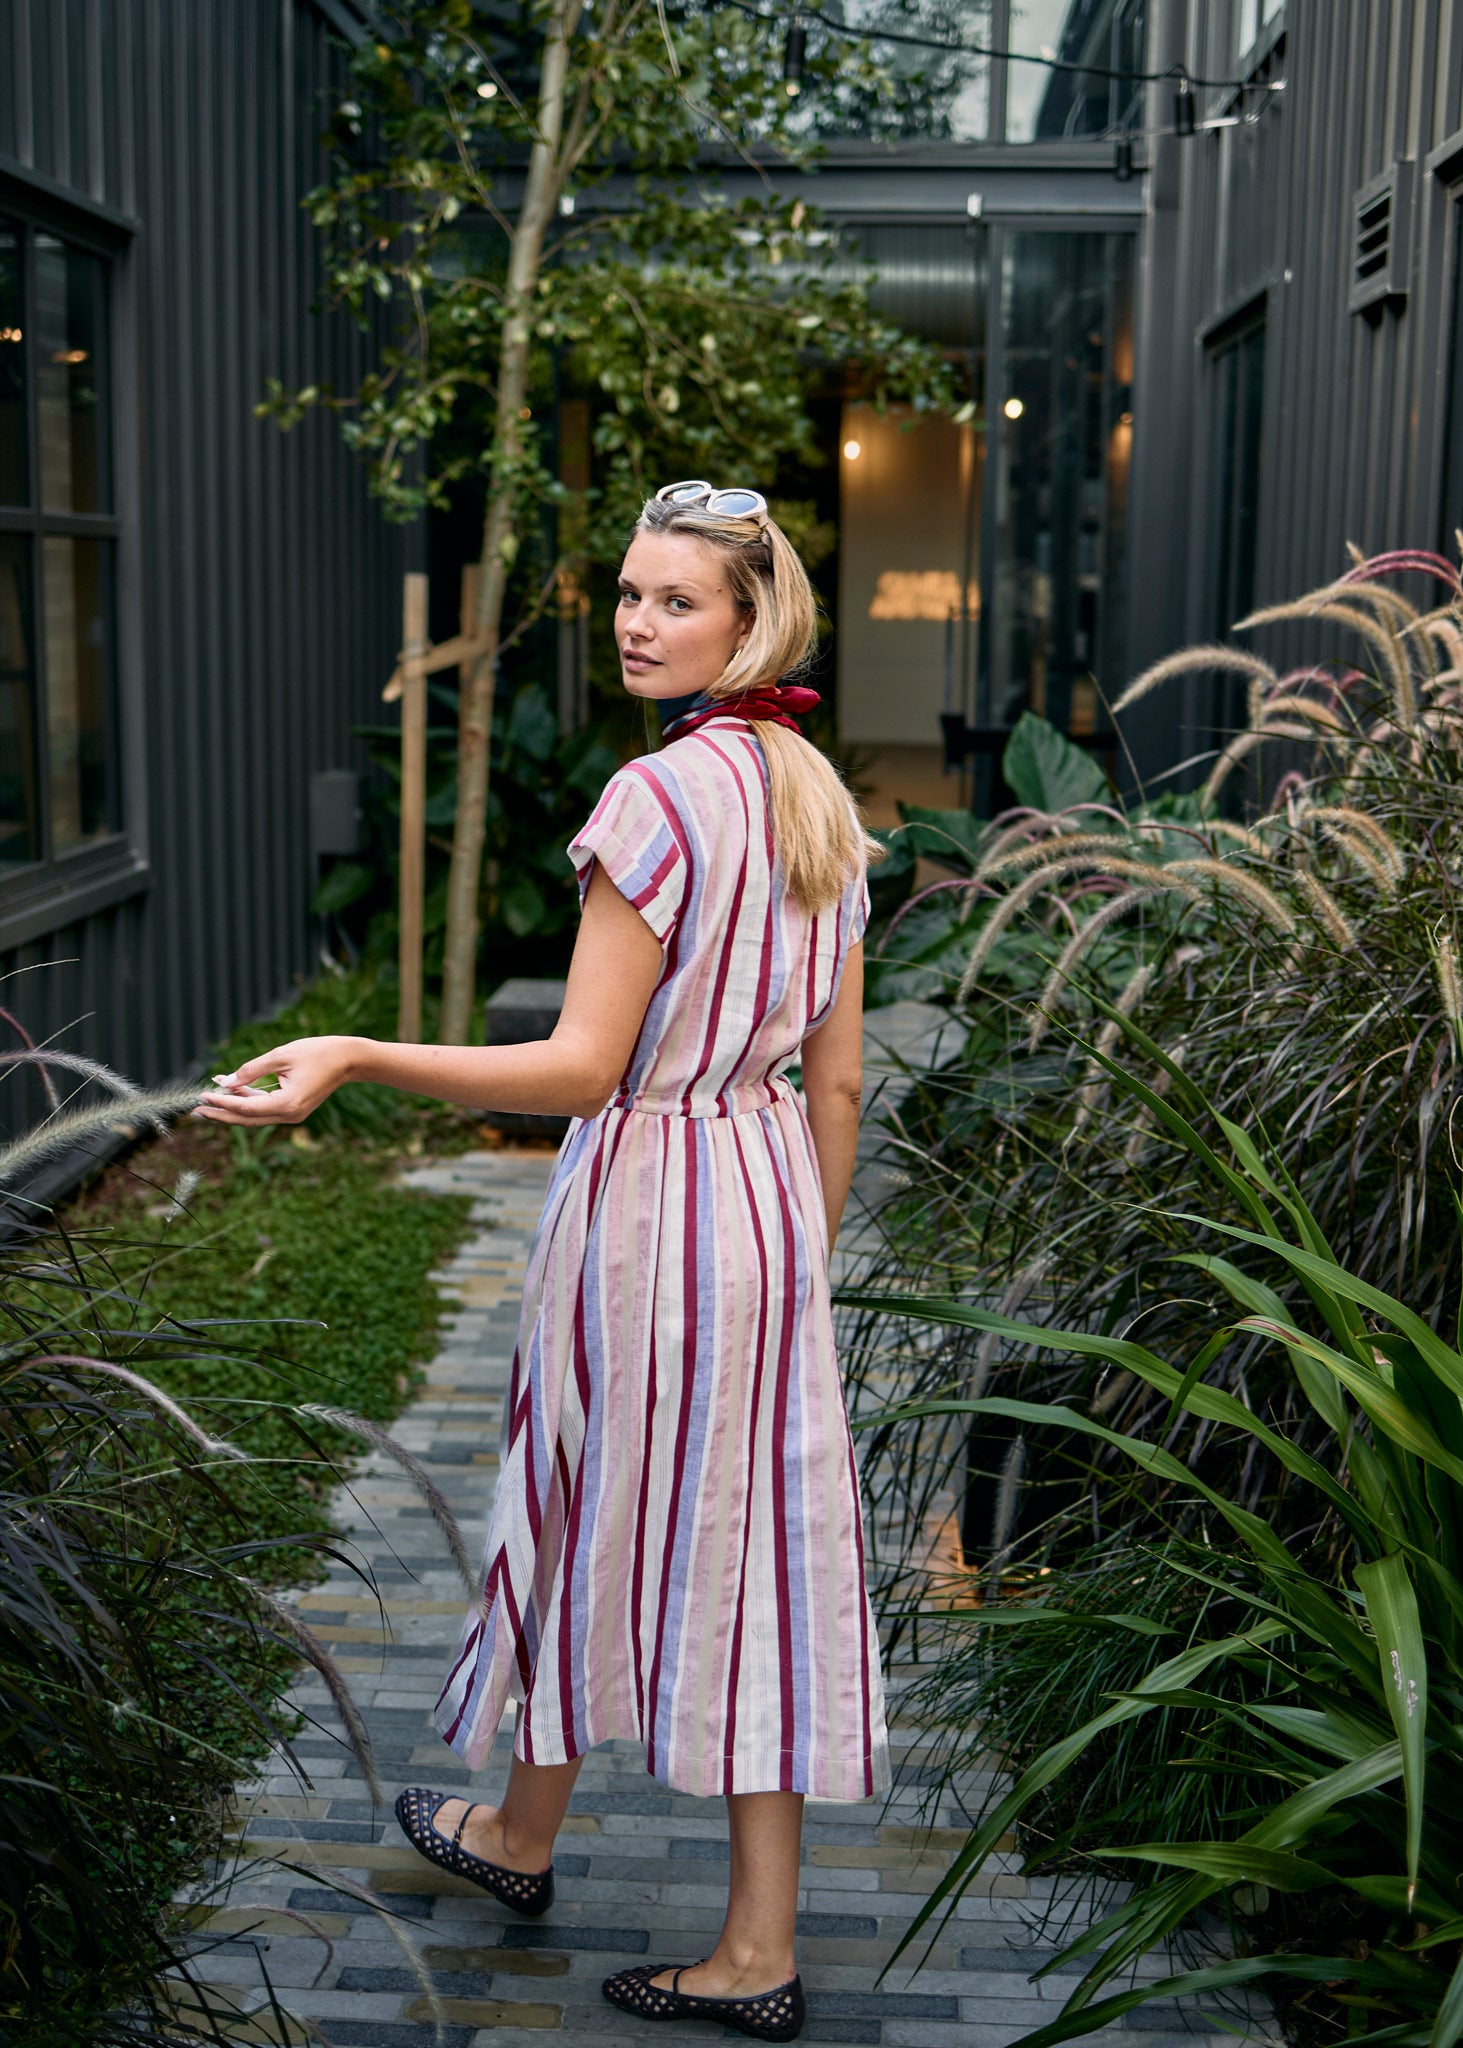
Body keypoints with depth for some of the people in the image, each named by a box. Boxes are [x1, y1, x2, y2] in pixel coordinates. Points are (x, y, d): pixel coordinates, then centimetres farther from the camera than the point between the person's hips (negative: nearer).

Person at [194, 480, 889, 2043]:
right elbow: (838, 1080, 9)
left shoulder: (658, 798, -18)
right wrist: (805, 1259, 18)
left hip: (649, 1195, -7)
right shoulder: (819, 803, 7)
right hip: (773, 1192, 7)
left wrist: (353, 1057, -22)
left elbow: (581, 1068, -20)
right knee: (752, 1544, 10)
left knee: (599, 1524, 13)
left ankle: (522, 1835, 40)